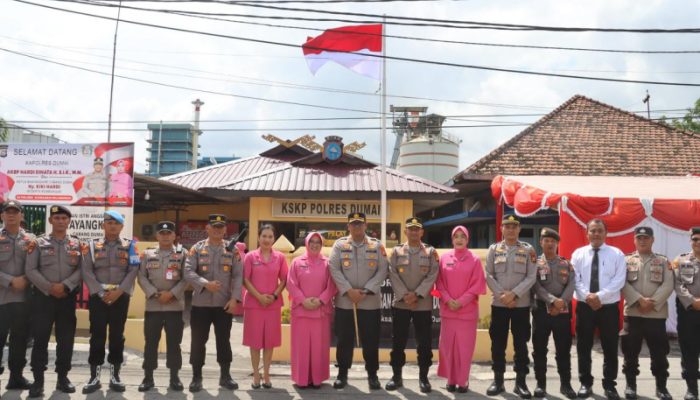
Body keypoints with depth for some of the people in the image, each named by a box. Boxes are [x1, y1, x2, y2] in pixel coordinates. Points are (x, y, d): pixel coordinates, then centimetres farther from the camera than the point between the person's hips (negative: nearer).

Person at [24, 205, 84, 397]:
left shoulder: (77, 244, 8)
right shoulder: (39, 242, 4)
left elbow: (81, 270, 0)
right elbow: (31, 270, -4)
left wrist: (65, 286, -14)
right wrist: (49, 288, -13)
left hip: (68, 297, 1)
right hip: (43, 296, -1)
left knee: (66, 339, 6)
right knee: (40, 338, -2)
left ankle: (62, 377, 17)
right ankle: (38, 380, 6)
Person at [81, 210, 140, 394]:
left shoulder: (130, 246, 5)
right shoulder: (93, 245, 7)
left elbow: (133, 271, -3)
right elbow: (87, 271, -1)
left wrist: (119, 291, -13)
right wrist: (100, 292, -10)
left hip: (120, 297, 0)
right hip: (98, 296, 0)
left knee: (117, 336, 5)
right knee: (97, 336, 1)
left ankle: (115, 375, 14)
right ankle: (94, 376, 9)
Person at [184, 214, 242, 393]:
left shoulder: (233, 250, 3)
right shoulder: (197, 248, 1)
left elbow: (238, 276, 0)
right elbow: (188, 272, -9)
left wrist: (234, 298, -10)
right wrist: (205, 284, -22)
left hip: (224, 304, 1)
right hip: (200, 304, -1)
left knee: (224, 340, 9)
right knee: (198, 341, 6)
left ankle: (225, 376, 22)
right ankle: (196, 377, 18)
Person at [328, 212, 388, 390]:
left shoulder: (377, 246, 4)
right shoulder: (339, 245, 4)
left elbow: (382, 271, -2)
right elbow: (334, 270, -4)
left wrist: (366, 291, -12)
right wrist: (349, 291, -14)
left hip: (370, 302, 0)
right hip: (344, 301, 0)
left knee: (371, 340, 6)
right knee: (344, 340, 7)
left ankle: (372, 374, 19)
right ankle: (342, 373, 20)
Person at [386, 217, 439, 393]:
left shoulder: (431, 252, 4)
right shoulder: (397, 251, 6)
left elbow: (432, 276, -5)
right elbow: (393, 275, -2)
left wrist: (417, 294, -14)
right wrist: (404, 296, -13)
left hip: (424, 304, -1)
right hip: (400, 304, 1)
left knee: (424, 343, 3)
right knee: (398, 342, 6)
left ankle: (423, 377, 16)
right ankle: (397, 376, 18)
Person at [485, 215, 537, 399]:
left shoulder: (528, 250, 2)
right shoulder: (494, 249, 5)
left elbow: (531, 277, -4)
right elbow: (488, 275, 1)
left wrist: (513, 294, -14)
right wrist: (502, 294, -11)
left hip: (521, 304, -1)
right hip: (499, 304, 1)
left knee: (520, 344, 5)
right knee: (498, 343, 6)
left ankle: (520, 382, 14)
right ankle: (498, 380, 16)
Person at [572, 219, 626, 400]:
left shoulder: (617, 254, 2)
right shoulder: (578, 254, 6)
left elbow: (618, 281, -9)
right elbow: (575, 280, -2)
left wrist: (600, 296, -18)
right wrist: (588, 296, -17)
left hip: (609, 307, -1)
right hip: (584, 306, 1)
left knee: (610, 348, 7)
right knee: (584, 347, 7)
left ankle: (609, 385, 19)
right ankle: (585, 383, 19)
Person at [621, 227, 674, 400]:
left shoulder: (663, 262, 9)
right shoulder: (626, 261, 8)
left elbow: (668, 286, -3)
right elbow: (623, 284, -4)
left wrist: (653, 302, -14)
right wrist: (639, 300, -15)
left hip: (657, 314, 0)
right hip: (632, 313, 0)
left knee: (659, 352, 4)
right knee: (630, 352, 4)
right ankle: (631, 385, 15)